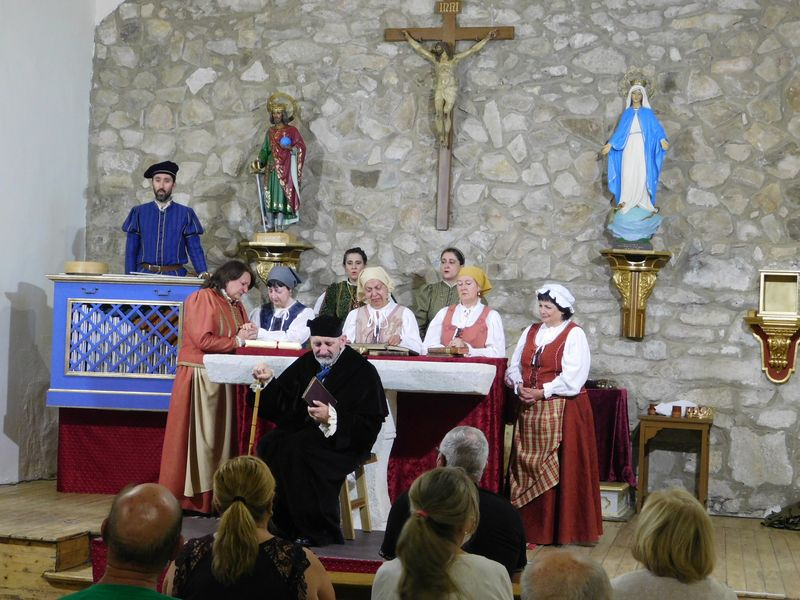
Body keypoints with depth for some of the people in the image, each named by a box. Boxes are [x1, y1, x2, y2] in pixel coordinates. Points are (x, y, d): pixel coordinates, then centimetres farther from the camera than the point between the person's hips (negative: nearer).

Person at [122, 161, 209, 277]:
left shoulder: (185, 214, 6)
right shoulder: (139, 213, 9)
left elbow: (194, 248, 4)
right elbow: (131, 249, 9)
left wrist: (203, 273, -12)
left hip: (175, 275, 0)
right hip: (144, 274, 1)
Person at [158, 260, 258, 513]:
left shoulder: (237, 306, 18)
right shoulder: (202, 298, -8)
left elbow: (239, 337, 20)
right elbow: (202, 340, -17)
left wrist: (248, 334, -2)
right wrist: (236, 340, -10)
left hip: (224, 380, 8)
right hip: (199, 377, -8)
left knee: (221, 437, 5)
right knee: (197, 437, -6)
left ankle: (215, 497, 7)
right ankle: (187, 498, -1)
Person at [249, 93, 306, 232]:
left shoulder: (291, 130, 3)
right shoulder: (270, 131, 15)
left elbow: (301, 147, -2)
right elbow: (265, 150, 11)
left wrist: (291, 148, -21)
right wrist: (259, 162, -5)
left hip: (285, 169, -4)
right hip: (271, 168, 4)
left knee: (281, 195, -10)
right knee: (269, 196, -2)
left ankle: (280, 226, -11)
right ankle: (270, 226, 0)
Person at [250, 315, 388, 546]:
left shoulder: (362, 370, -6)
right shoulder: (305, 364, 12)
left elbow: (370, 423, -13)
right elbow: (279, 404, 8)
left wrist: (332, 417, -25)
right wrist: (268, 381, -10)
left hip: (344, 440, -6)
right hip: (303, 430, 6)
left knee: (296, 448, -31)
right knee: (269, 445, -21)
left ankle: (318, 533, -23)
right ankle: (287, 527, -14)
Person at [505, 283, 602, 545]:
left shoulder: (574, 335, -5)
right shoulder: (530, 332, 14)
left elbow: (573, 377, -13)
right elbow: (514, 366, 13)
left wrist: (541, 392, -16)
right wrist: (519, 385, -8)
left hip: (562, 411, -6)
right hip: (530, 410, 6)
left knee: (559, 471, -5)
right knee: (527, 465, 6)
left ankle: (562, 529, 2)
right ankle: (531, 525, 13)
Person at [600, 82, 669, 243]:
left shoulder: (648, 113, 5)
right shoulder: (627, 113, 11)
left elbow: (656, 128, -4)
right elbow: (619, 131, 11)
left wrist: (662, 140, -22)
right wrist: (609, 145, 3)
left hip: (642, 149, -2)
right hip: (629, 148, 2)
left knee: (642, 175, -7)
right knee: (628, 175, -5)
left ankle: (642, 202, -1)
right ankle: (627, 203, -2)